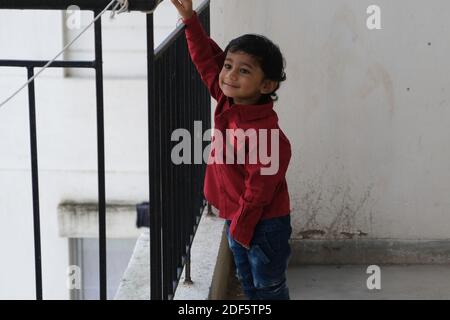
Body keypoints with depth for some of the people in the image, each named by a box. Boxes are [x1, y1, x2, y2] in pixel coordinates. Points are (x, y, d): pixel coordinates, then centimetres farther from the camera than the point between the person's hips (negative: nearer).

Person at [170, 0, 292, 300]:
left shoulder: (266, 134, -30)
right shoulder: (228, 103, -6)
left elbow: (259, 189, -25)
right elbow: (207, 60, 4)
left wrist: (242, 229, -15)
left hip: (264, 225, -8)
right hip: (236, 219, 8)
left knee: (269, 288, 9)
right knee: (248, 282, 23)